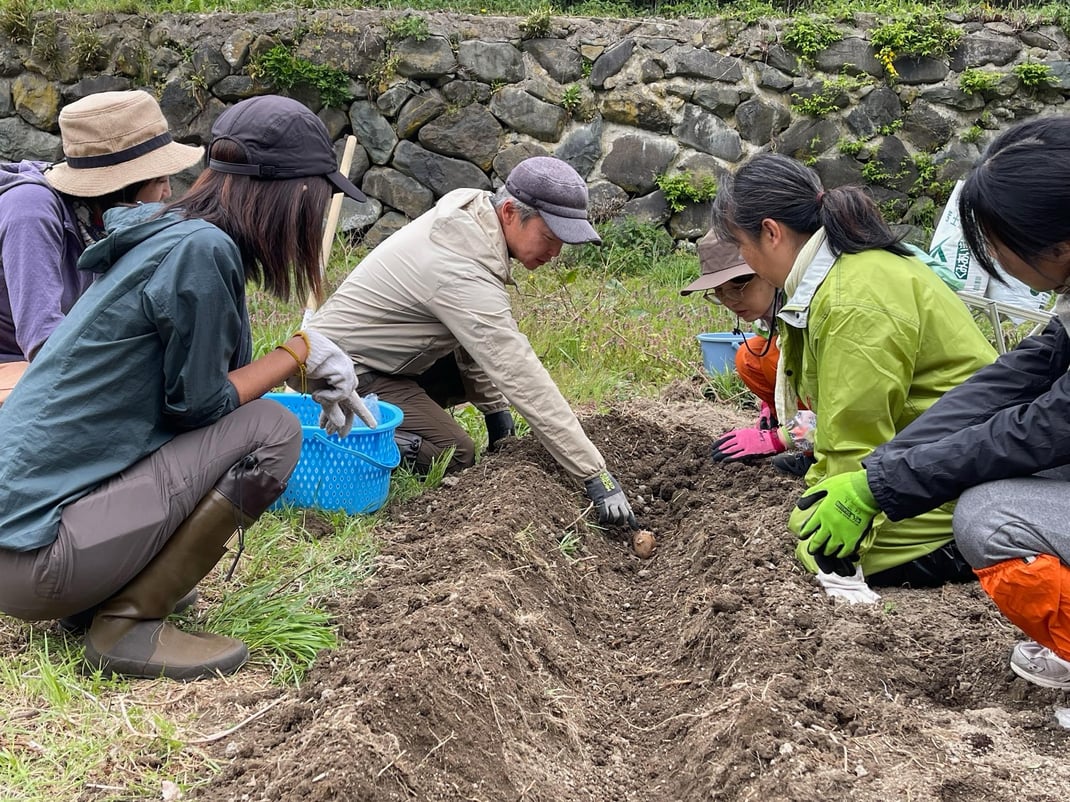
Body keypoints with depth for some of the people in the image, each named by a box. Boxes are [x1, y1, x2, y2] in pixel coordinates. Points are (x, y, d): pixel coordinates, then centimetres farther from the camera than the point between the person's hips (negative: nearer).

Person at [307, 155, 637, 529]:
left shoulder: (469, 212, -5)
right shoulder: (464, 276, -33)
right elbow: (526, 383, -35)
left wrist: (494, 406, 9)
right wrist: (595, 475, -33)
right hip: (346, 369, -9)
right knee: (454, 455, -16)